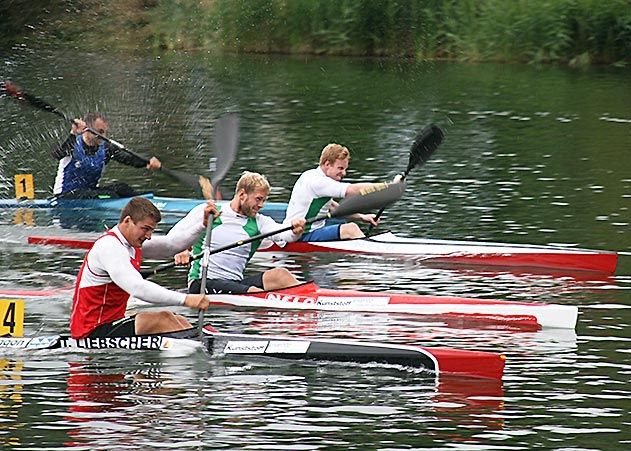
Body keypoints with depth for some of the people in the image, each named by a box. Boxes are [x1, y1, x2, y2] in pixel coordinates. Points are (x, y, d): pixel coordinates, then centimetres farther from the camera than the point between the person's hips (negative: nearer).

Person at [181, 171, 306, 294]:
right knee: (253, 292, -31)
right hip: (201, 284, -5)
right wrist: (181, 251, -26)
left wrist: (294, 232, -32)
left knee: (280, 275, -20)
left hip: (236, 283, 5)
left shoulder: (258, 222, 9)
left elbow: (281, 234, -8)